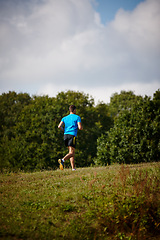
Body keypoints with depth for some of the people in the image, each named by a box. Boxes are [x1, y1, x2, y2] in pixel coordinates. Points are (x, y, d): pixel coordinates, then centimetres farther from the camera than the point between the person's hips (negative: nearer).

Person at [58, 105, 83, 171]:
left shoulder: (65, 118, 17)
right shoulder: (77, 117, 3)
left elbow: (59, 126, 5)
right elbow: (80, 128, -7)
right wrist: (81, 128, 16)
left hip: (66, 135, 6)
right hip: (72, 135, -6)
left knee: (71, 152, 12)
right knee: (71, 153, -11)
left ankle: (73, 168, 4)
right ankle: (62, 160, -38)